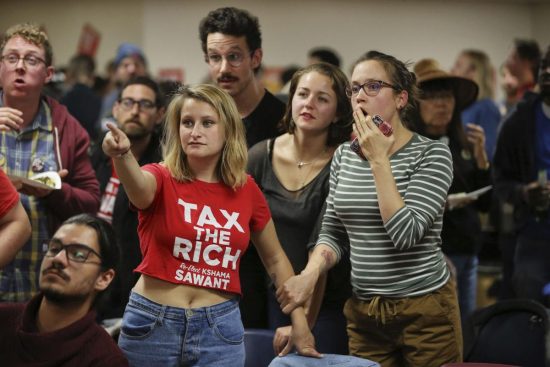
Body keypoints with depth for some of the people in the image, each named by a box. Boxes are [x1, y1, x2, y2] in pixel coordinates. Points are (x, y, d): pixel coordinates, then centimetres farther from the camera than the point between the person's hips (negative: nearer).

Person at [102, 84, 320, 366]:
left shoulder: (246, 190, 3)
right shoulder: (162, 179, -5)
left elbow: (275, 259, 16)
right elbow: (139, 187, -31)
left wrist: (299, 321, 11)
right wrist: (123, 155, -53)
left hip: (220, 328, 2)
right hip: (153, 324, -2)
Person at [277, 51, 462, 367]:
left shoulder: (432, 154, -9)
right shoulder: (345, 156, 6)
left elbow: (405, 233, -20)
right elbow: (333, 233, 11)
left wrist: (378, 161, -17)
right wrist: (310, 274, -9)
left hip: (425, 312, -4)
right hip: (364, 313, 4)